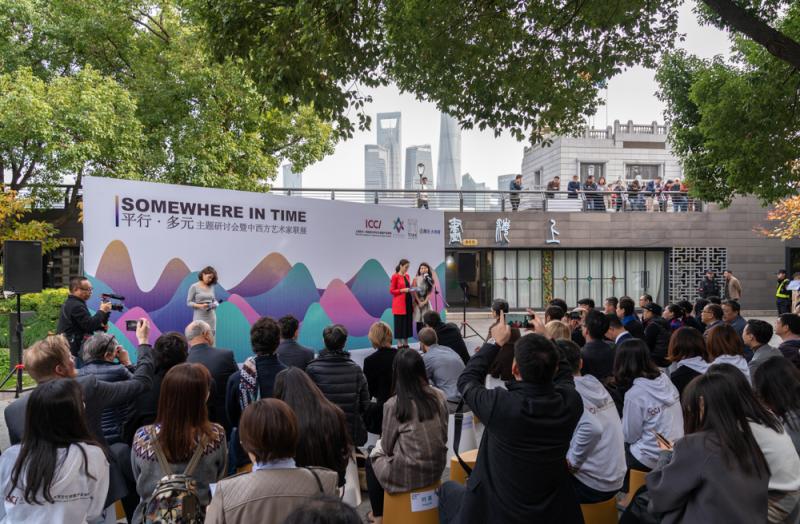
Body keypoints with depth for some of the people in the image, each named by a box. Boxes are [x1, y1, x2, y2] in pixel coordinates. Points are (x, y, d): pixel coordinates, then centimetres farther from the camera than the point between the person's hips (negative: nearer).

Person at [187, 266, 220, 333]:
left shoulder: (211, 287, 7)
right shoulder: (194, 287, -5)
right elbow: (189, 302, -4)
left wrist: (215, 304, -6)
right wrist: (200, 306, -19)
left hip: (211, 317, 4)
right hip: (200, 317, -4)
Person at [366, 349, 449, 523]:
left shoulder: (393, 404, -15)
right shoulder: (439, 396, -2)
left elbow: (387, 446, -5)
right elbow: (444, 436, 7)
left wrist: (379, 446, 17)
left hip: (408, 473, -5)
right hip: (436, 468, 5)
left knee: (372, 459, 24)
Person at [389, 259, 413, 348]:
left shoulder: (407, 276, 13)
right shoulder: (395, 276, -9)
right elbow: (391, 290, -10)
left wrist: (410, 289, 2)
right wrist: (402, 290, -19)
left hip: (408, 302, 7)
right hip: (399, 303, -7)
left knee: (408, 323, 8)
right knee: (400, 323, -3)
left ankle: (406, 344, 14)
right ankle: (399, 344, 3)